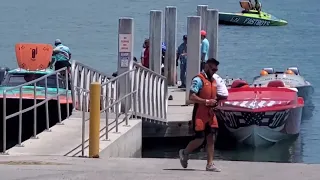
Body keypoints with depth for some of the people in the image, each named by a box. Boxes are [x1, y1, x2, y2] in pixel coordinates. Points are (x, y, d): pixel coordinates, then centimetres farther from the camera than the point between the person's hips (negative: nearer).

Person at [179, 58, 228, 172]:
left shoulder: (214, 80, 14)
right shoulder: (198, 80, -12)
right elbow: (191, 97, -20)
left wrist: (216, 101, 7)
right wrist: (206, 101, -24)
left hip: (210, 114, 7)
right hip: (200, 114, -7)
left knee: (211, 139, 2)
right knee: (200, 139, -5)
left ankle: (210, 164, 4)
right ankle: (184, 153, 21)